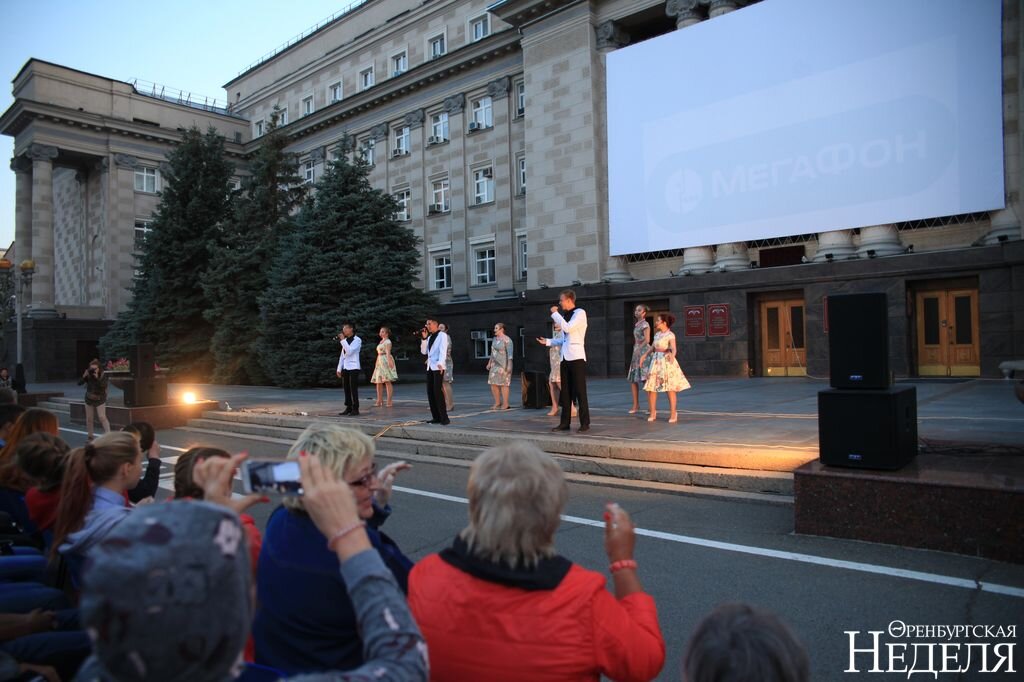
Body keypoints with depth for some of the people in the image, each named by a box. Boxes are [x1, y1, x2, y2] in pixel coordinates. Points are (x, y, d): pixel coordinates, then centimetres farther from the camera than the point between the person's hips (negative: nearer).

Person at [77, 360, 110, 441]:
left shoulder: (103, 376, -14)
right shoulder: (88, 376, -5)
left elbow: (104, 385, -27)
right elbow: (79, 383, -8)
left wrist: (97, 378, -33)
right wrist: (84, 376, -22)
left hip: (100, 400, -4)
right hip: (89, 399, 4)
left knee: (102, 418, -12)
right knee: (89, 419, 9)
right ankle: (89, 436, 20)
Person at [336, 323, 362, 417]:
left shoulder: (357, 340, -6)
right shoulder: (345, 341, 16)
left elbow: (349, 351, -19)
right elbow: (342, 355, 17)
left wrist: (342, 340, -17)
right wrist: (339, 368, 12)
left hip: (353, 368, -7)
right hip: (345, 368, 7)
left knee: (353, 389, -7)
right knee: (346, 389, 7)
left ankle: (355, 409, -3)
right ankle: (348, 408, 12)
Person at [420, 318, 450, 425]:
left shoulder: (442, 335, -2)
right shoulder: (429, 337, 18)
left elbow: (443, 350, -14)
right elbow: (424, 351, 15)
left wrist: (440, 363, -28)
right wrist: (424, 338, 4)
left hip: (438, 367, -7)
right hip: (429, 367, 7)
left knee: (438, 391, -13)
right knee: (430, 392, 4)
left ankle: (444, 417, -9)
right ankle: (436, 417, 10)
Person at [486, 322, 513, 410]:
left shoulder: (507, 340, -13)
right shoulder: (495, 339, 12)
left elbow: (510, 353, -15)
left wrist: (509, 366, -20)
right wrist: (490, 363, 14)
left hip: (504, 365, -8)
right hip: (495, 365, 8)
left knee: (503, 384, -5)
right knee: (493, 384, 4)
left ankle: (505, 404, 4)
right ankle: (497, 403, 14)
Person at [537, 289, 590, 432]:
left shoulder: (580, 313, -5)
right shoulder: (566, 316, 16)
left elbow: (568, 328, -20)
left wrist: (555, 313, -11)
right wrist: (547, 342, 12)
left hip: (576, 357, -7)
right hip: (565, 357, 7)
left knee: (580, 392, -4)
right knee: (566, 392, 9)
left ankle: (585, 423, 2)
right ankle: (565, 422, 14)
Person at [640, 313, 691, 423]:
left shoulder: (670, 335, -10)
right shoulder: (657, 334, 12)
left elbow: (673, 348, -24)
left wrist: (672, 356, -44)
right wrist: (645, 355, 8)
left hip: (667, 362, -7)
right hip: (656, 361, 7)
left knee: (670, 388, -4)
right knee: (651, 387, 2)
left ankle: (673, 415, 5)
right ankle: (653, 413, 12)